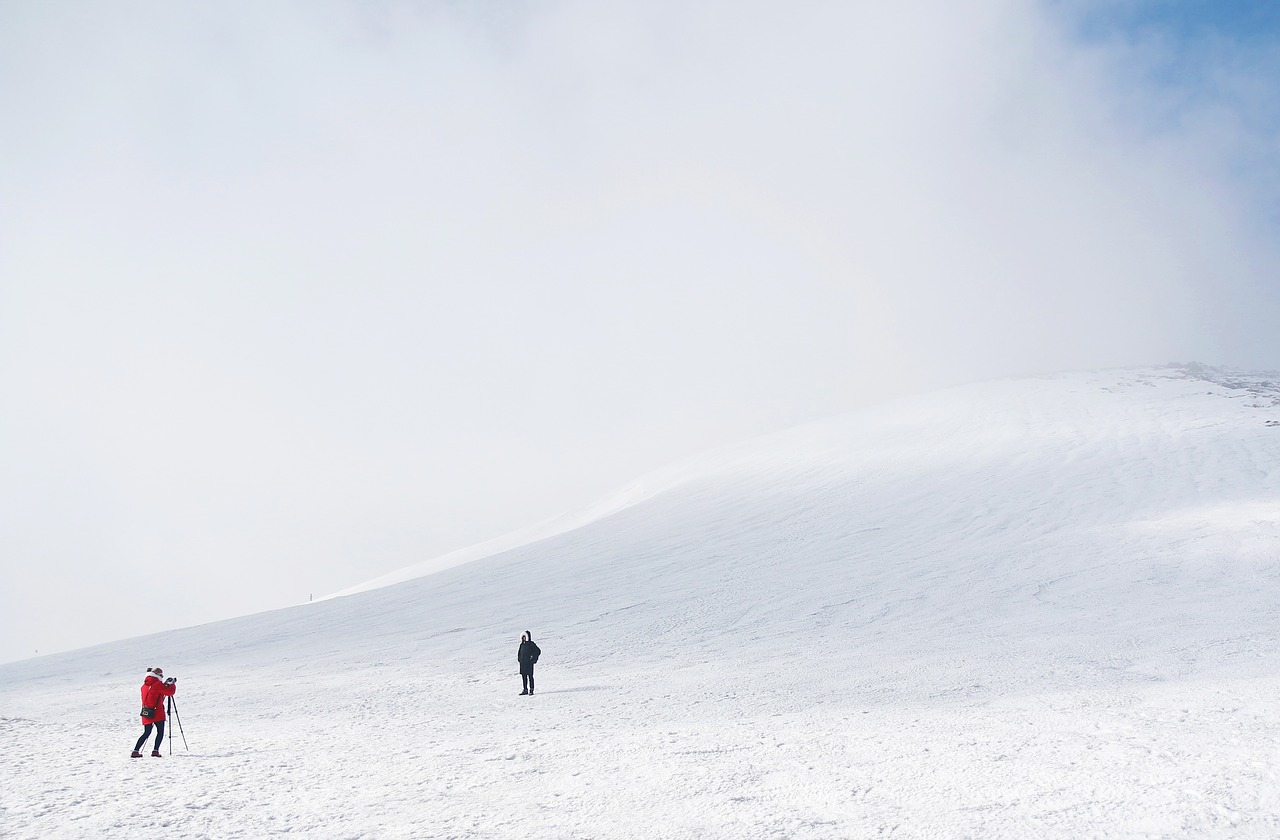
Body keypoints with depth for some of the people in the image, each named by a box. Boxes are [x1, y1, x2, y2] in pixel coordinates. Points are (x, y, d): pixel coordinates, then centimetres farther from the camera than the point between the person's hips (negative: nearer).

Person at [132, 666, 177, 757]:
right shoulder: (157, 684, -10)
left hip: (146, 713, 7)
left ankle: (136, 751, 4)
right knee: (160, 732, 3)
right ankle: (155, 751, -7)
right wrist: (173, 684, 7)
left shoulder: (145, 685, 15)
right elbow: (170, 692, -11)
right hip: (157, 713, -7)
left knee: (146, 733, 12)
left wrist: (166, 684, 17)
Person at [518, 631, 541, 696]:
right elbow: (519, 652, 28)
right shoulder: (522, 644, 14)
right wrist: (519, 659, 14)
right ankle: (525, 690, 14)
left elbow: (538, 651, -9)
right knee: (524, 676, 8)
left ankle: (531, 690, -2)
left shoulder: (531, 644, -6)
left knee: (530, 676, -5)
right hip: (522, 663, 7)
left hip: (529, 663, -7)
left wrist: (533, 658, -12)